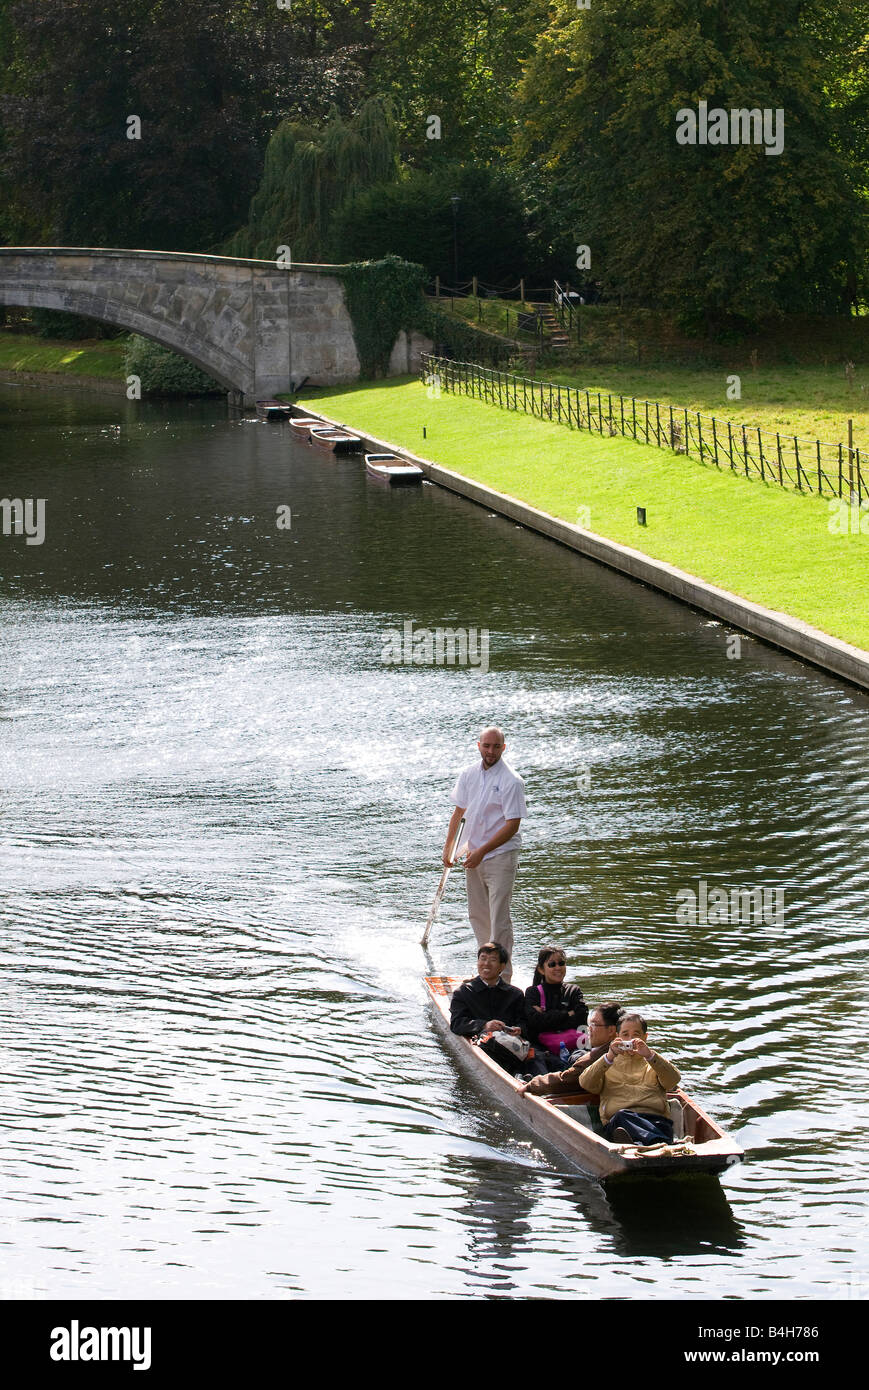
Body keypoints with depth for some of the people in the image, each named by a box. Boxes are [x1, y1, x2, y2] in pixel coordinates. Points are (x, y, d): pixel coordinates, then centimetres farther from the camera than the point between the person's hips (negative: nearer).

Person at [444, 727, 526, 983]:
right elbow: (459, 811, 17)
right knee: (477, 915, 13)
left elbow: (512, 825, -17)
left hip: (501, 855, -7)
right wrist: (448, 846, 14)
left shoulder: (511, 781, -14)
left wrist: (482, 851, -20)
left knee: (499, 918, -9)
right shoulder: (468, 774, 5)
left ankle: (503, 977, -5)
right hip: (474, 856, 7)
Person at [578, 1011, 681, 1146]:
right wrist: (609, 1057, -5)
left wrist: (650, 1056, -7)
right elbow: (586, 1083, 9)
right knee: (621, 1116, -38)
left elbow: (673, 1080, 7)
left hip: (656, 1119, 1)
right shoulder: (609, 1063, 30)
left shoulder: (654, 1063, 31)